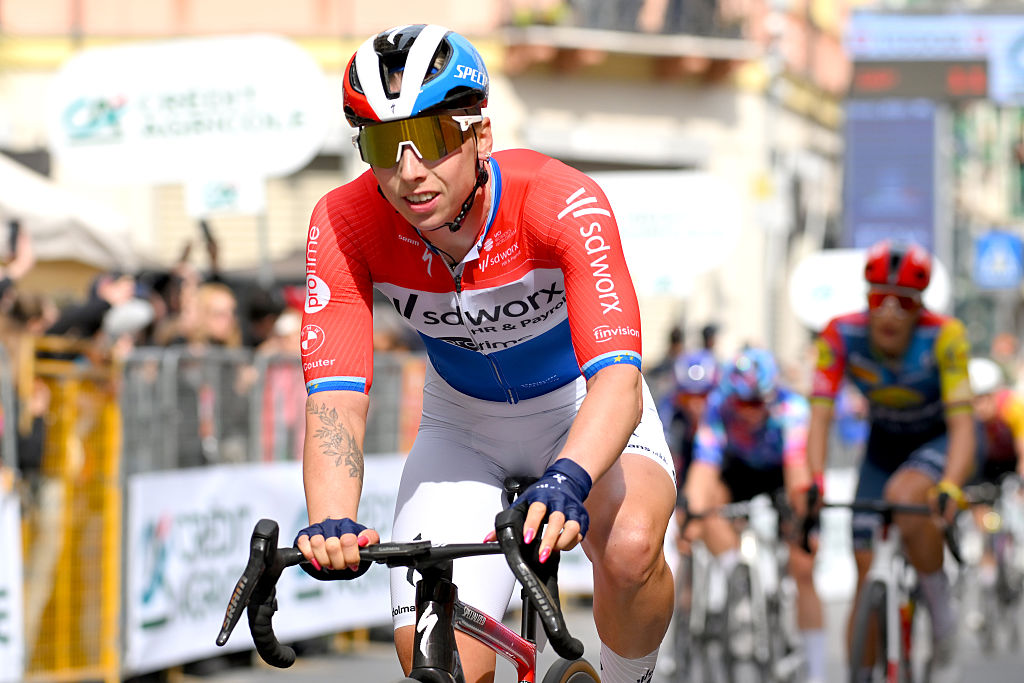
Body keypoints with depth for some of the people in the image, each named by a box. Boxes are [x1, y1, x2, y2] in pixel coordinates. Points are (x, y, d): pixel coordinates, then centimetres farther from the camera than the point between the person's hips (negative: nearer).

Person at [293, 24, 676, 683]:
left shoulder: (564, 203, -33)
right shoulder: (343, 226, -26)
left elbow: (618, 381, -44)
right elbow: (336, 399, -33)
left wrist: (566, 481, -64)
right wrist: (331, 523, -53)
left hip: (584, 408, -2)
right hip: (464, 425, 2)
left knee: (631, 548, -34)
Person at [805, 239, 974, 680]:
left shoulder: (944, 336, -30)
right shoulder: (842, 335, -24)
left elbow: (962, 422, -35)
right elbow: (820, 416, -26)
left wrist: (950, 487, -52)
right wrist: (814, 481, -42)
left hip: (940, 441, -3)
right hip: (884, 444, 3)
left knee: (903, 495, -35)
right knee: (867, 574, -2)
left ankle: (940, 604, -13)